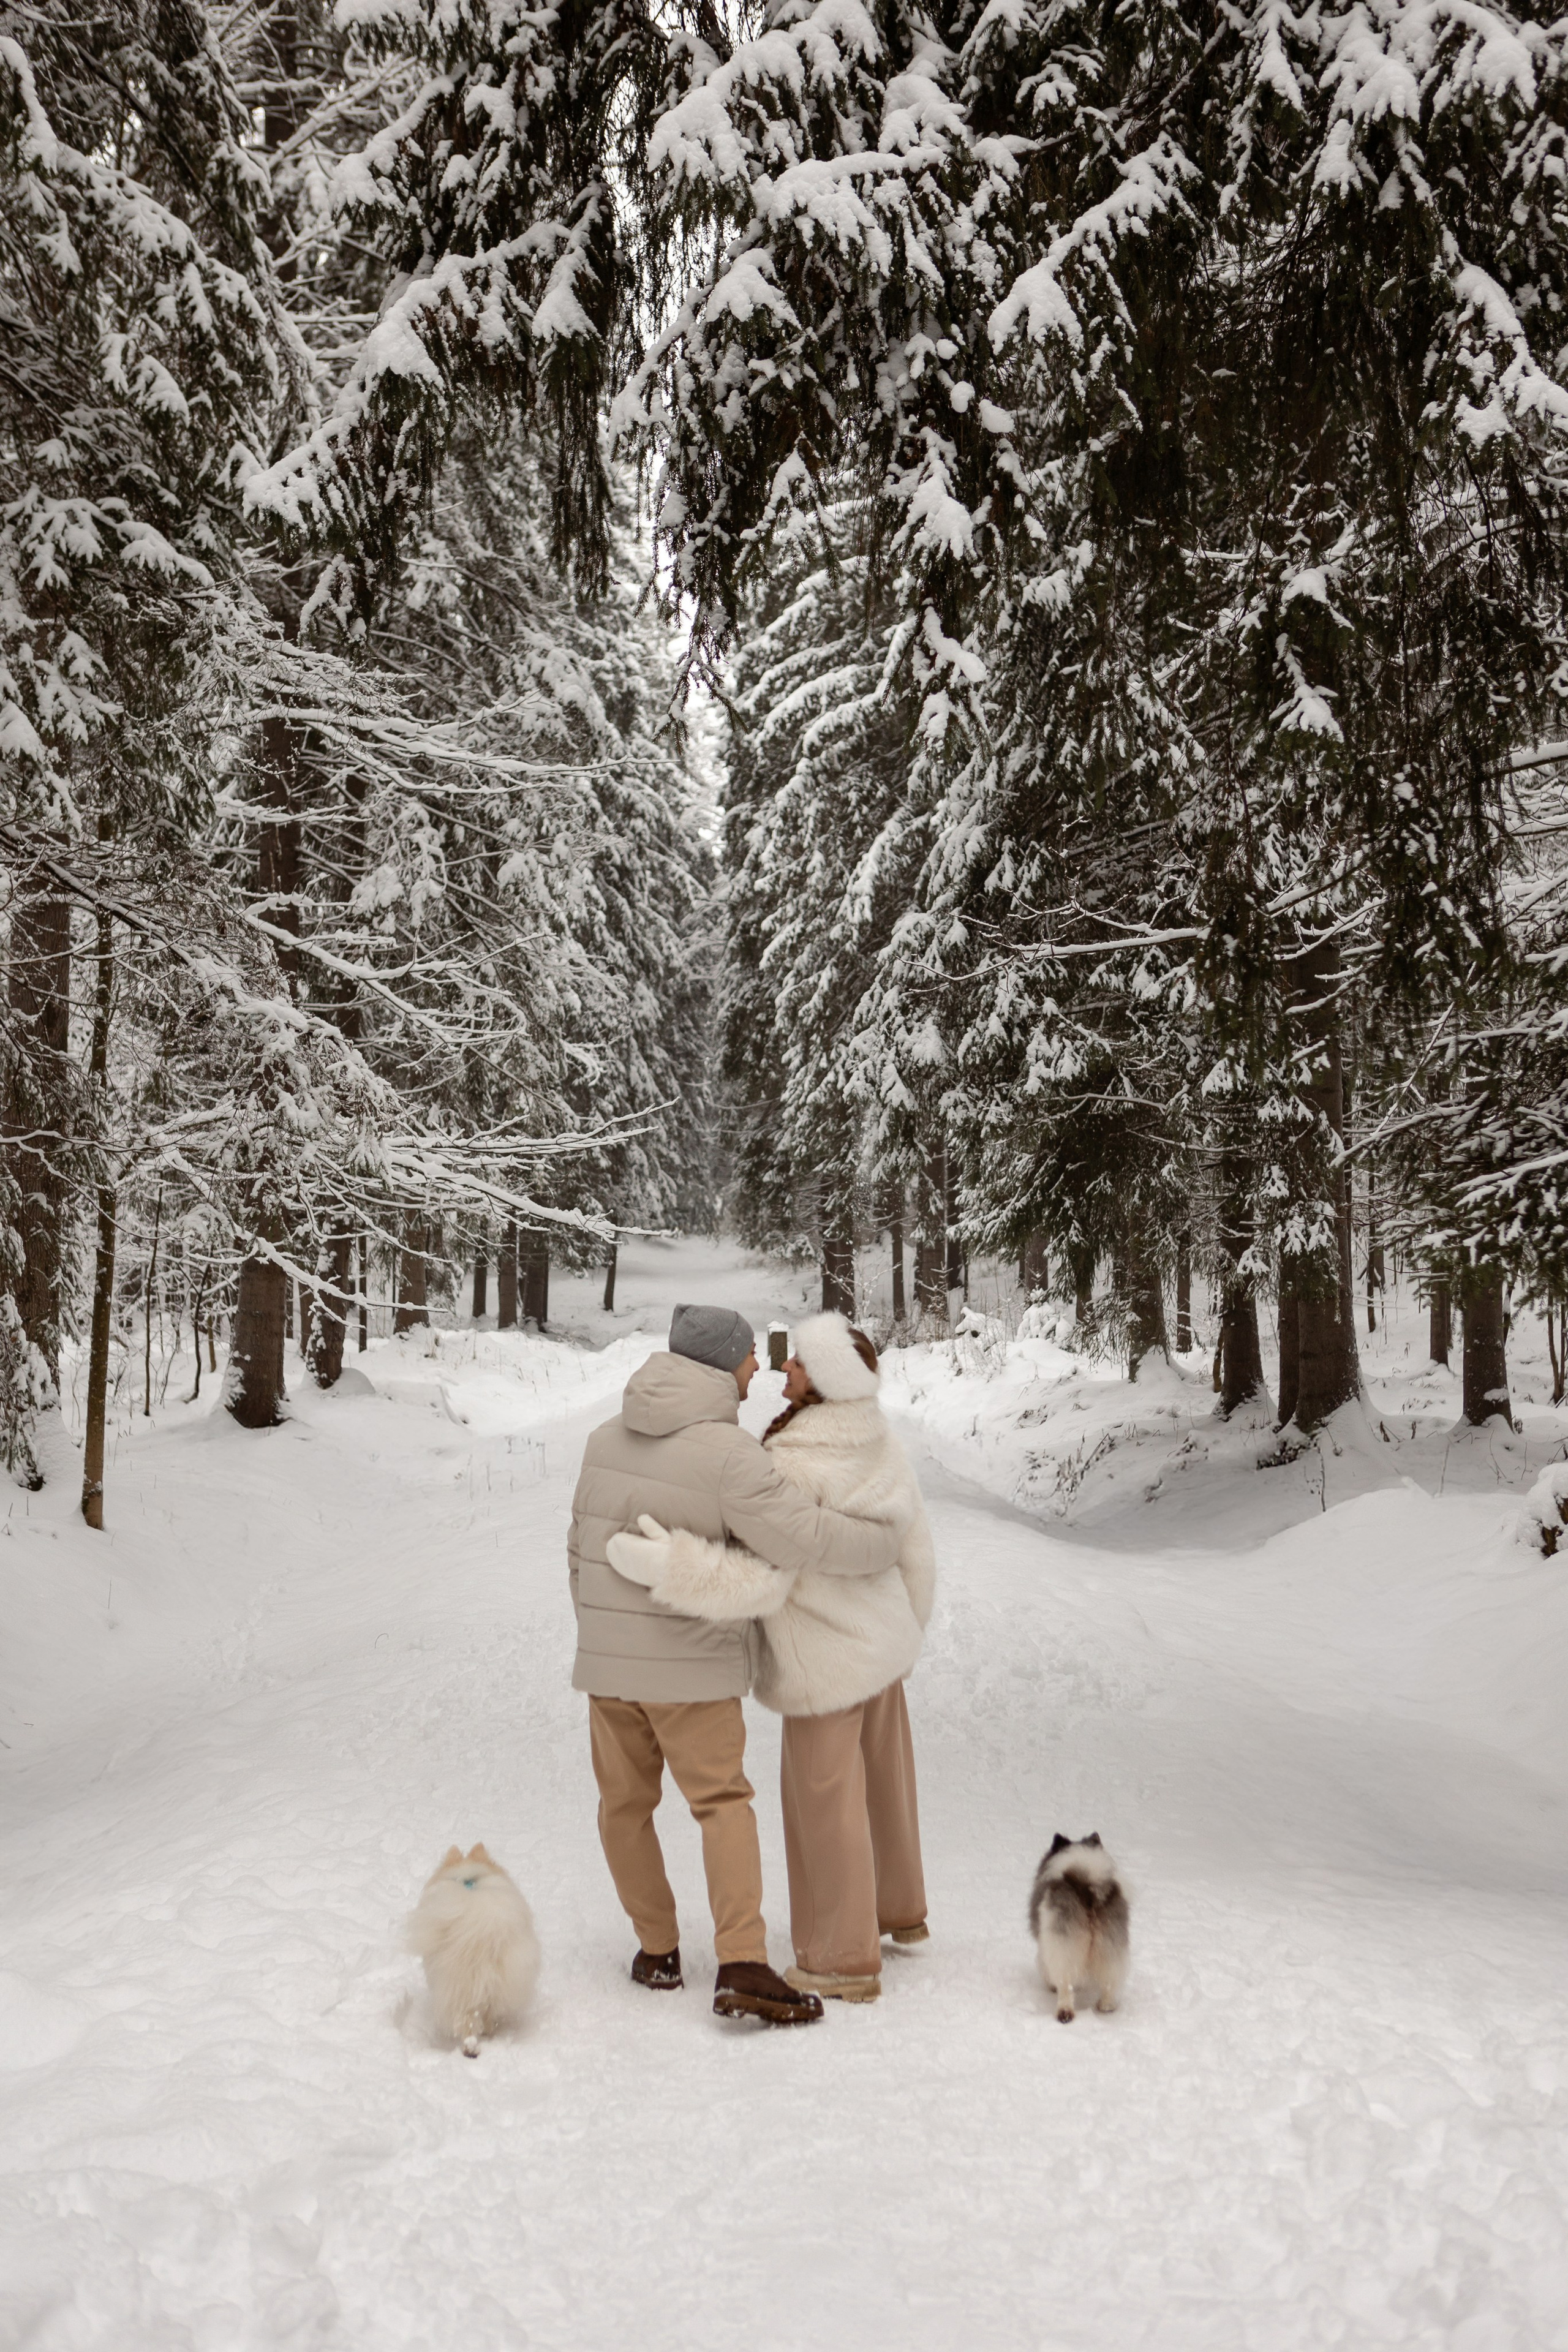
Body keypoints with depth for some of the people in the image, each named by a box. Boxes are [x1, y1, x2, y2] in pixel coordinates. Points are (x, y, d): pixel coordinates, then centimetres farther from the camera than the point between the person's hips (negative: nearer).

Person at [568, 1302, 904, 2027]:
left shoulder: (611, 1437, 4)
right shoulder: (725, 1453, -18)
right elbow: (805, 1538, -24)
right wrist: (885, 1545, -5)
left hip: (607, 1656, 5)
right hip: (690, 1663, -5)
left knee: (625, 1804, 16)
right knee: (722, 1805, 1)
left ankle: (658, 1950, 22)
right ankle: (742, 1967, -10)